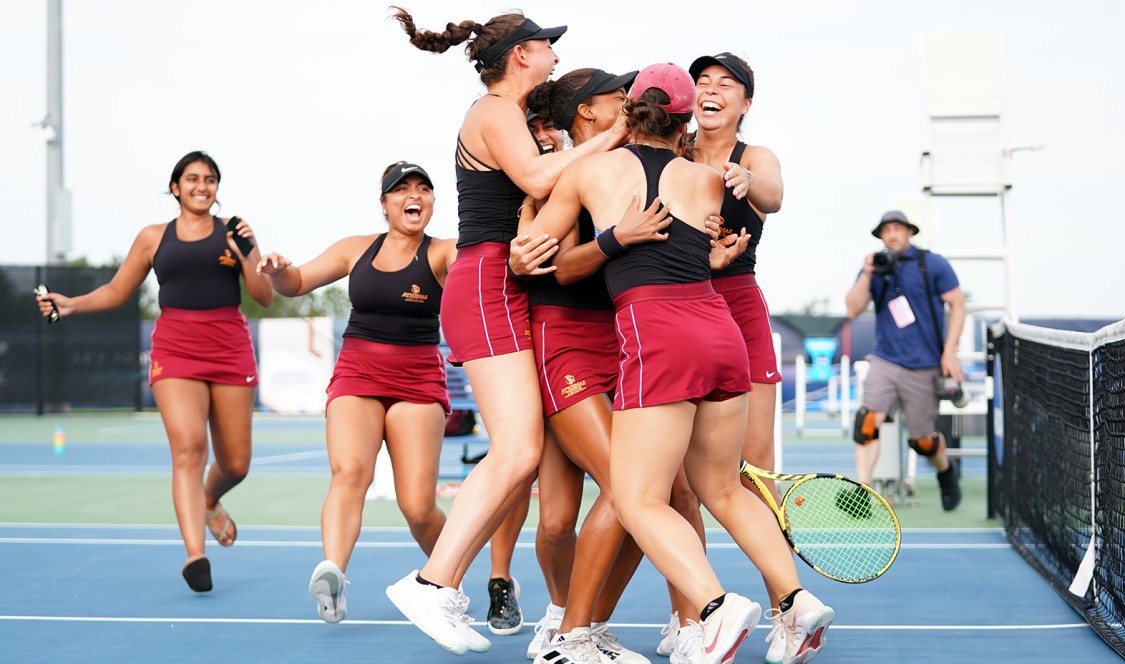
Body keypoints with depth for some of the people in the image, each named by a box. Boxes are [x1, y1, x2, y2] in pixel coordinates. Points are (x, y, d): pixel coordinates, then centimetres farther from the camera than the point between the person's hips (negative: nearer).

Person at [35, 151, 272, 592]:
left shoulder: (234, 231, 9)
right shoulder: (153, 238, 11)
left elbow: (264, 297, 5)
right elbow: (115, 292, 18)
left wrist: (245, 255, -10)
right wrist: (70, 304, 3)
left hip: (230, 348, 1)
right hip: (175, 349, -1)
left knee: (235, 464, 6)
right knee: (187, 448, -20)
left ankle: (210, 502, 42)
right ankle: (195, 554, -26)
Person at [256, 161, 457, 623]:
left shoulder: (441, 254, 0)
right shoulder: (357, 249, 10)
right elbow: (297, 283, 16)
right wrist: (277, 271, -8)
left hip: (418, 381, -2)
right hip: (356, 374, 2)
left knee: (418, 509, -8)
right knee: (350, 471, -27)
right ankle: (333, 573, -44)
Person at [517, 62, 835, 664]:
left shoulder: (590, 170, 8)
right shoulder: (707, 179, 14)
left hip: (656, 336, -5)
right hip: (721, 331, 5)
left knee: (640, 501, -3)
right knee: (722, 489, 20)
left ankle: (717, 605, -22)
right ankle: (797, 600, 13)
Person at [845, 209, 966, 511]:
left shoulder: (932, 264, -3)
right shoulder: (875, 266, 6)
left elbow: (957, 304, -1)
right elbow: (853, 309, 1)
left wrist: (949, 351, -8)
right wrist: (867, 274, -13)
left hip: (923, 367, -2)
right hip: (884, 360, 2)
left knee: (922, 440, 5)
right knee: (867, 422, -19)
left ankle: (946, 469, 38)